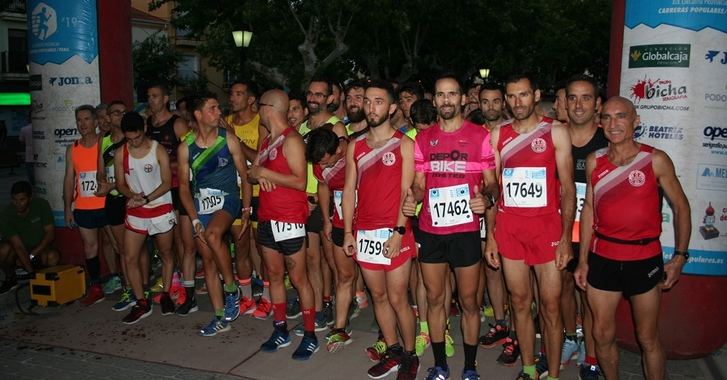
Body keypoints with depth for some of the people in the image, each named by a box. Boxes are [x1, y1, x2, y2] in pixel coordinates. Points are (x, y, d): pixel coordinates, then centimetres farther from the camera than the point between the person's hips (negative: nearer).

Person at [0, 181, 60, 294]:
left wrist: (33, 254, -23)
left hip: (39, 249, 0)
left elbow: (50, 232, -13)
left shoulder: (41, 205, -17)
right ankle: (10, 279, -2)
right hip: (17, 251, 1)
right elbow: (18, 246, -26)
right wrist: (30, 272, -34)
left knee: (53, 257, -33)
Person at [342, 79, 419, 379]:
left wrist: (398, 233, -16)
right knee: (378, 296, 13)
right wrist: (348, 231, 5)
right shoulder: (355, 146, 10)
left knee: (397, 298, 0)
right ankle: (393, 353, 28)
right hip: (364, 233, 5)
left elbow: (406, 193, -9)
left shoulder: (404, 144, -3)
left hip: (394, 232, -5)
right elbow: (349, 190, 10)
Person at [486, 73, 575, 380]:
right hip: (508, 228, 3)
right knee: (520, 302, 10)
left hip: (546, 225, -2)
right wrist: (490, 235, 5)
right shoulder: (498, 134, 8)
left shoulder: (555, 132, 0)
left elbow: (568, 188, -2)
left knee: (551, 305, 1)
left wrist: (566, 237, -9)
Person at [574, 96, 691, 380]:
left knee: (648, 338, 9)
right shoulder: (594, 161, 2)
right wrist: (583, 260, 7)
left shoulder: (656, 160, -6)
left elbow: (681, 207, 1)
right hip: (602, 258, 3)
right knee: (602, 334, 12)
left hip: (644, 259, -2)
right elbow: (588, 209, 7)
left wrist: (680, 257, -6)